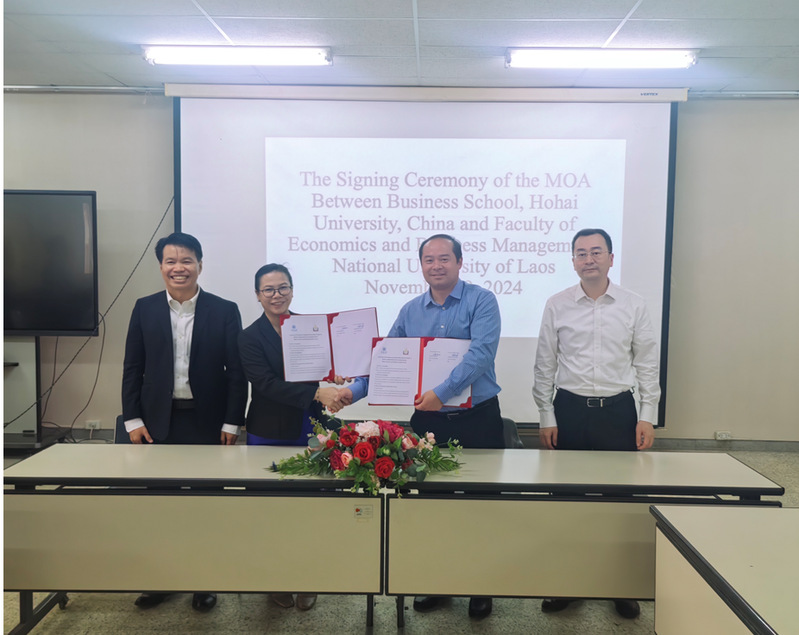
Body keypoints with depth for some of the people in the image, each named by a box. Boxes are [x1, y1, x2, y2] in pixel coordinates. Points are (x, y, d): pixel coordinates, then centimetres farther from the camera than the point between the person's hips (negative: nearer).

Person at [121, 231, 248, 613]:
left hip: (207, 422, -2)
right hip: (158, 421, 2)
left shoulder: (225, 311, -3)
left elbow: (236, 372, -3)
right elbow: (133, 368, 5)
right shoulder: (144, 309, 4)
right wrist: (132, 419, -1)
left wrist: (232, 423, -7)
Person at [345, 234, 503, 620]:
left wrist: (442, 393, -29)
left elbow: (480, 354, -20)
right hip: (427, 420, 4)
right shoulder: (411, 311, 7)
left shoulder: (481, 301, -7)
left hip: (477, 418, -4)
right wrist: (354, 392, -6)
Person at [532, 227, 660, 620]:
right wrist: (547, 417, 1)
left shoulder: (634, 306, 1)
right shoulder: (557, 306, 0)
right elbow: (545, 366, 3)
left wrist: (647, 417, -1)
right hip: (569, 410, 0)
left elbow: (647, 365, 4)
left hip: (618, 411, 0)